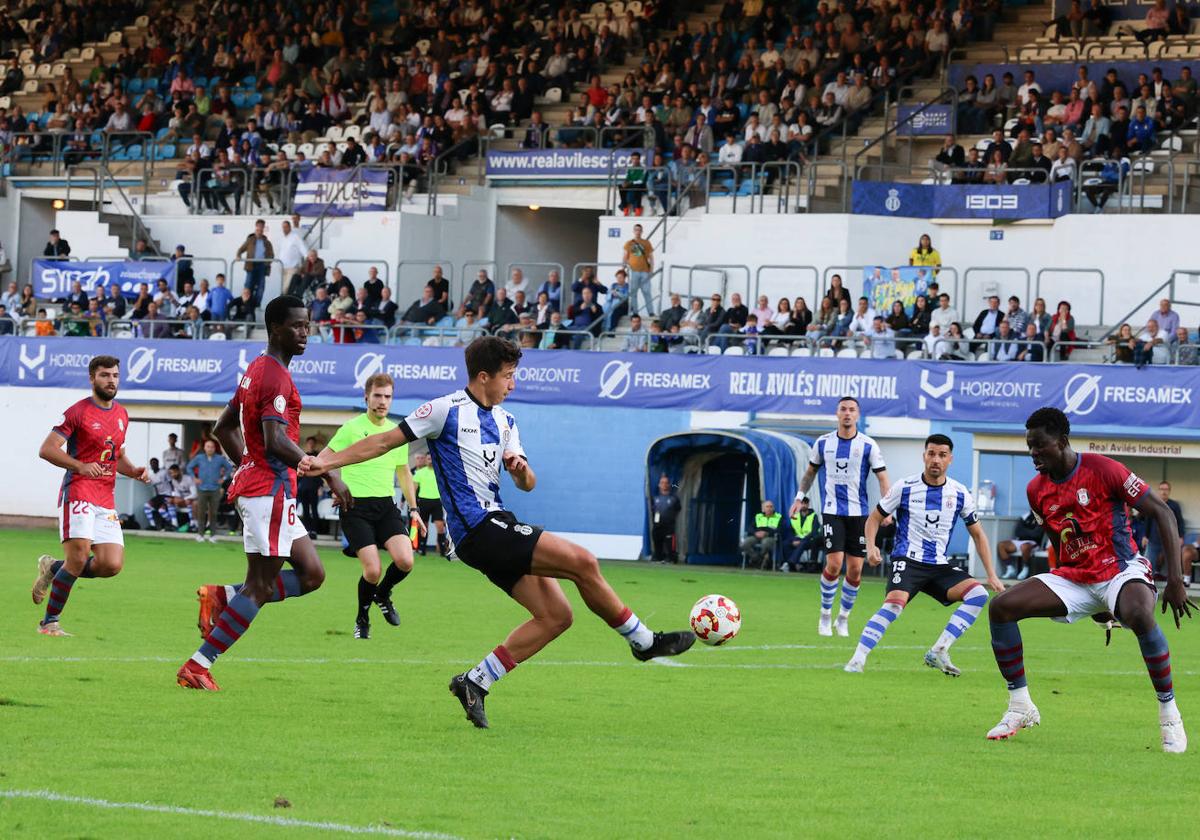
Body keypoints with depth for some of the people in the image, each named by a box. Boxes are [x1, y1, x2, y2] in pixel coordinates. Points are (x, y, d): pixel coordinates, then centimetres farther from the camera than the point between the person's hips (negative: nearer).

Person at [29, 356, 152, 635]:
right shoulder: (78, 412, -5)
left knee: (112, 565, -6)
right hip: (78, 494, -6)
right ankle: (49, 622, -2)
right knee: (78, 559, -16)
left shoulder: (121, 414, 17)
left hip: (106, 501, 6)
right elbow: (46, 449, -9)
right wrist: (81, 466, -22)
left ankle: (53, 568, 18)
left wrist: (135, 471, 8)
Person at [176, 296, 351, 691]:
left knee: (311, 574, 10)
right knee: (260, 589, -7)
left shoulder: (256, 371, 17)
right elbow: (275, 441, -24)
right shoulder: (276, 377, -14)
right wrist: (327, 473, -21)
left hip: (255, 483, 10)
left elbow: (222, 428, 25)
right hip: (270, 491, -10)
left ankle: (222, 597, 7)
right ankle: (197, 667, -4)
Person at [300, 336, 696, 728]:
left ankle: (476, 682, 1)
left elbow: (528, 484, 15)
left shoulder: (504, 421, 18)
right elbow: (387, 441, -2)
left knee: (555, 615, 0)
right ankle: (643, 641, 0)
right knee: (583, 562, -16)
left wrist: (521, 468, -9)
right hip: (478, 529, -9)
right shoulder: (447, 410, -5)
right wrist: (327, 461, -8)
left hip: (497, 528, 9)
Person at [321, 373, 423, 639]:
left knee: (405, 561, -17)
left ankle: (383, 594, 17)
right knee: (373, 570, -15)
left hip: (386, 506, 5)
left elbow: (403, 471, 24)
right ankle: (362, 619, 13)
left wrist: (413, 509, 22)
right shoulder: (351, 428, -5)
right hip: (356, 507, -4)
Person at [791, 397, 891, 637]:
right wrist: (799, 498, 15)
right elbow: (810, 471, 20)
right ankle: (825, 615, 3)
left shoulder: (868, 446, -2)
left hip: (859, 513, 0)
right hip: (832, 511, 0)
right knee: (834, 564, -14)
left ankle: (843, 618, 17)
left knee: (855, 569, 0)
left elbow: (882, 479, -2)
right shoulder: (823, 443, 4)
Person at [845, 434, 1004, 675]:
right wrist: (871, 546, -13)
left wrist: (991, 575, 8)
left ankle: (938, 652, -18)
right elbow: (875, 518, 7)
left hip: (940, 566, 4)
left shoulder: (959, 494, 4)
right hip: (908, 561, -4)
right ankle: (857, 660, -30)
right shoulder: (905, 487, -3)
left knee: (978, 594, -18)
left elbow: (978, 535, 14)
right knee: (894, 603, -31)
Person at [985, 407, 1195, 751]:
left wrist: (1175, 580, -19)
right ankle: (1020, 707, 1)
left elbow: (1163, 514, -13)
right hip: (1074, 578, 6)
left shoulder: (1102, 470, -15)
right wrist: (1091, 601, 19)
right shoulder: (1037, 490, 3)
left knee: (1140, 615, -40)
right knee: (1001, 608, -11)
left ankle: (1170, 716, -24)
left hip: (1121, 570, -6)